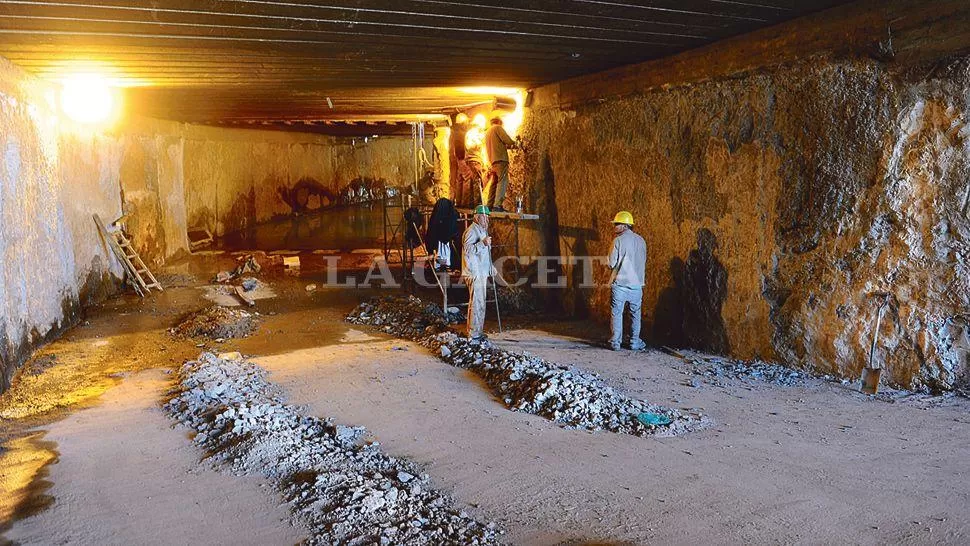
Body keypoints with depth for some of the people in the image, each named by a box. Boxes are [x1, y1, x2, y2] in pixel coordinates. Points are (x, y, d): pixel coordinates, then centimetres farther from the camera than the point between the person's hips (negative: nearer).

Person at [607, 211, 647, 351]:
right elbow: (643, 262, 16)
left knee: (617, 313, 3)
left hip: (620, 283, -4)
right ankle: (635, 342, 15)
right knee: (636, 314, 13)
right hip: (637, 283, 4)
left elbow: (612, 264, -8)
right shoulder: (641, 241, 8)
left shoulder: (619, 240, -9)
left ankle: (615, 343, 5)